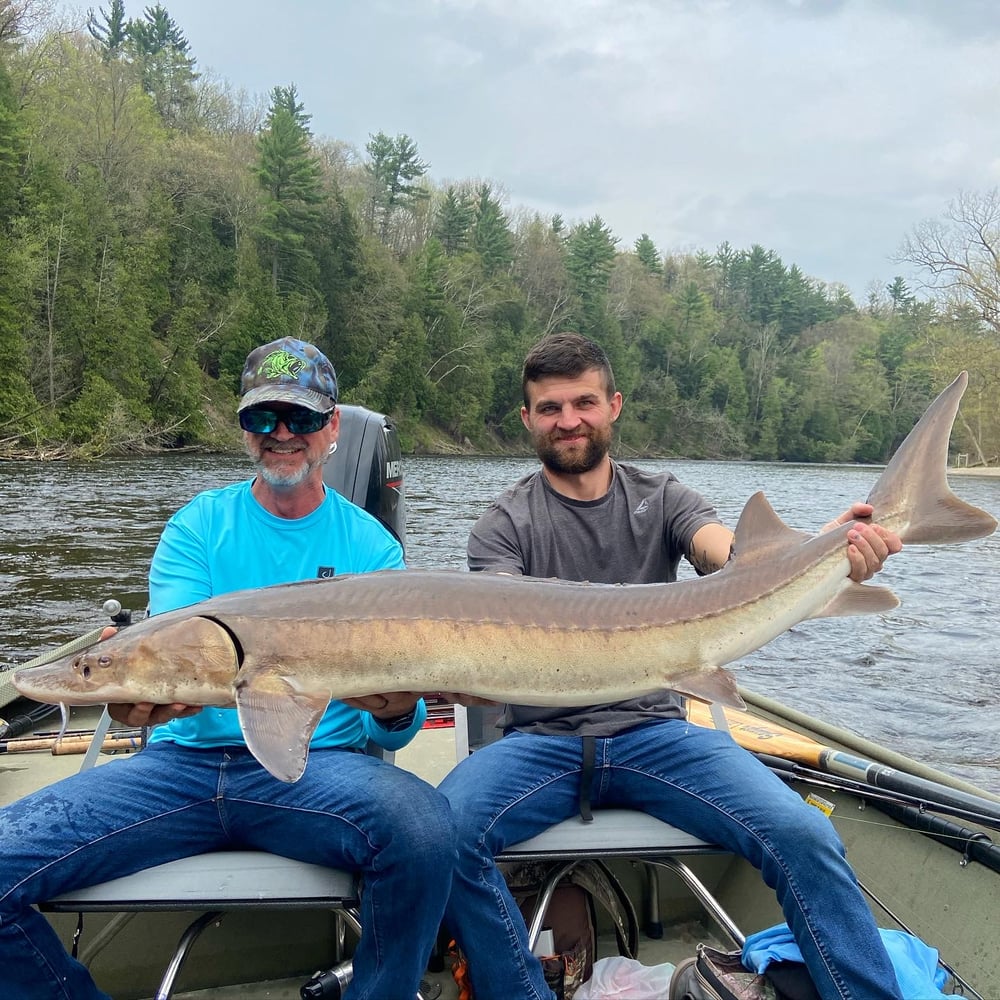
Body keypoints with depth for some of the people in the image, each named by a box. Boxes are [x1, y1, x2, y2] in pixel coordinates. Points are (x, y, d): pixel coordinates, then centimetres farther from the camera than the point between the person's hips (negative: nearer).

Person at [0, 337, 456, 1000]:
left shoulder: (371, 547, 6)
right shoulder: (198, 527, 10)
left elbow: (390, 730, 3)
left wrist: (396, 713, -22)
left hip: (318, 764, -1)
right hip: (186, 761, 2)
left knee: (424, 826, -33)